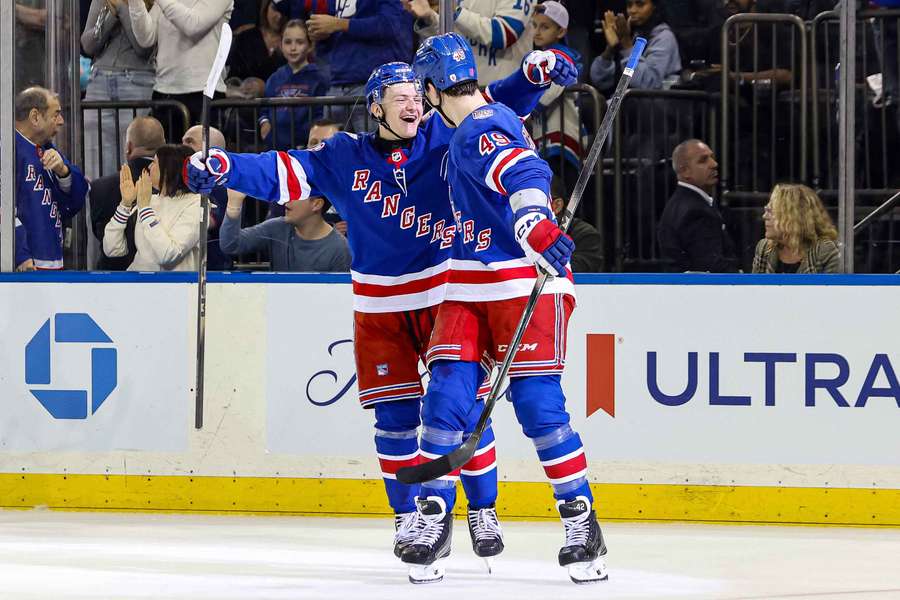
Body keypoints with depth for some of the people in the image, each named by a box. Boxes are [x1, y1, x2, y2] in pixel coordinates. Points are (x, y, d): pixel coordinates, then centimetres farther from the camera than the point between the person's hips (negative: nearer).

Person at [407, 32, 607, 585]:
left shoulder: (484, 129, -15)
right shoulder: (473, 128, 16)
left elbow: (524, 176, -34)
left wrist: (536, 227, -51)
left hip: (526, 282, -9)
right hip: (470, 287, 9)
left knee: (538, 404, -13)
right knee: (447, 394, -2)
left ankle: (582, 522, -5)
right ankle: (435, 519, 4)